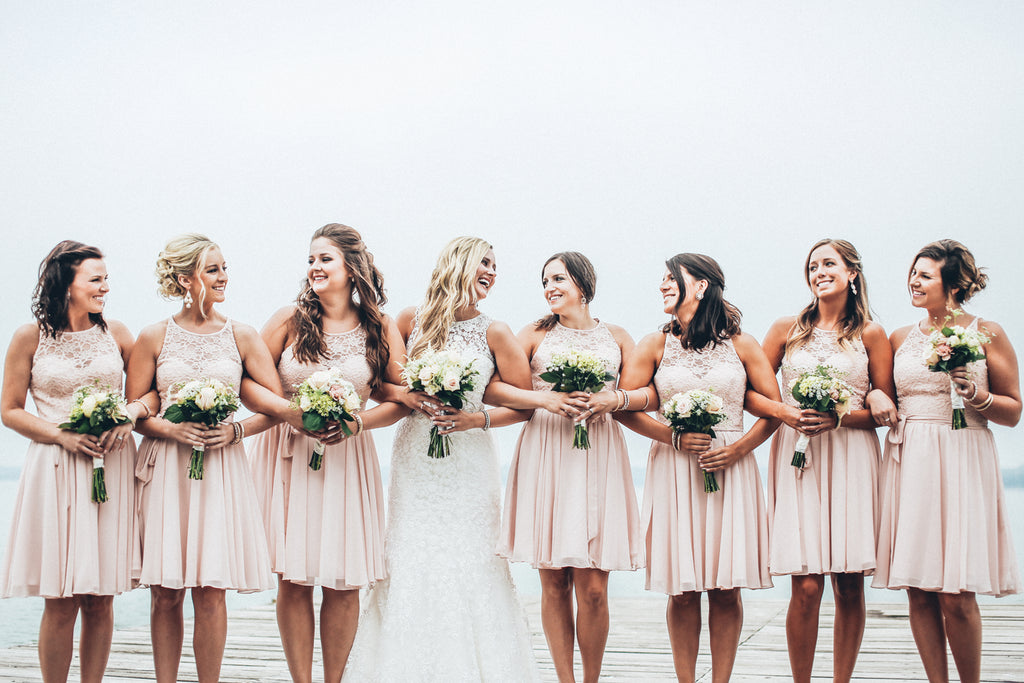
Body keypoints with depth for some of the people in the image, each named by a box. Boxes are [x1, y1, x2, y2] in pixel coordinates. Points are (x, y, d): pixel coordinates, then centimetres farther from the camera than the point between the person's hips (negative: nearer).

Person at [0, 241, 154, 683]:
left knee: (100, 600, 3)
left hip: (112, 468, 2)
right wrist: (63, 435, -10)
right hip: (57, 469, -2)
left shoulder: (115, 333, 8)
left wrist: (131, 412, -8)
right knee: (60, 602, -3)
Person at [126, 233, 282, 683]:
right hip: (165, 468, 0)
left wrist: (235, 430, -8)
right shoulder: (154, 338, 4)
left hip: (222, 469, 0)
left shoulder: (241, 337, 6)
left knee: (210, 592, -4)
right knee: (165, 593, -1)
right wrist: (172, 430, -11)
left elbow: (275, 404, 6)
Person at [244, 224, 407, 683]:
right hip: (287, 455, 0)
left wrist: (358, 422, -13)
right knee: (293, 580, -1)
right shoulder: (289, 321, 0)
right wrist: (232, 427, -16)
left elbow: (404, 399, 1)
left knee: (344, 582, 0)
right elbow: (252, 387, 0)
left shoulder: (379, 329, 2)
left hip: (347, 458, 1)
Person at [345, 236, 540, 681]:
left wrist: (477, 419, -11)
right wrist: (404, 395, -8)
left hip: (468, 463, -1)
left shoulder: (494, 334, 1)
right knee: (408, 565, -1)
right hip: (414, 459, 1)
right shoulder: (411, 320, 4)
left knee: (469, 568, -5)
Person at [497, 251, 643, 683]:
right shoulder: (535, 334, 10)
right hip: (546, 458, 0)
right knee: (554, 582, -2)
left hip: (598, 456, 0)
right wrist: (546, 399, -13)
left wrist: (615, 398, -11)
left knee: (593, 588, -6)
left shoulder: (616, 337, 15)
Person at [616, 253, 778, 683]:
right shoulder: (655, 345, 7)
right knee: (683, 591, -1)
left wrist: (739, 447, -7)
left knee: (725, 589, -1)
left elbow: (775, 406, 6)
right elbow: (624, 406, 2)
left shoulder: (740, 344, 6)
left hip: (730, 470, 0)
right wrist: (673, 437, -9)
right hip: (674, 470, 0)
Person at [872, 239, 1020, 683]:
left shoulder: (986, 333, 3)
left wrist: (977, 396, -13)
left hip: (962, 461, -4)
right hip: (908, 462, 4)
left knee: (956, 595, -8)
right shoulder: (900, 339, 13)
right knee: (919, 592, 0)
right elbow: (882, 394, 21)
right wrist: (877, 402, -1)